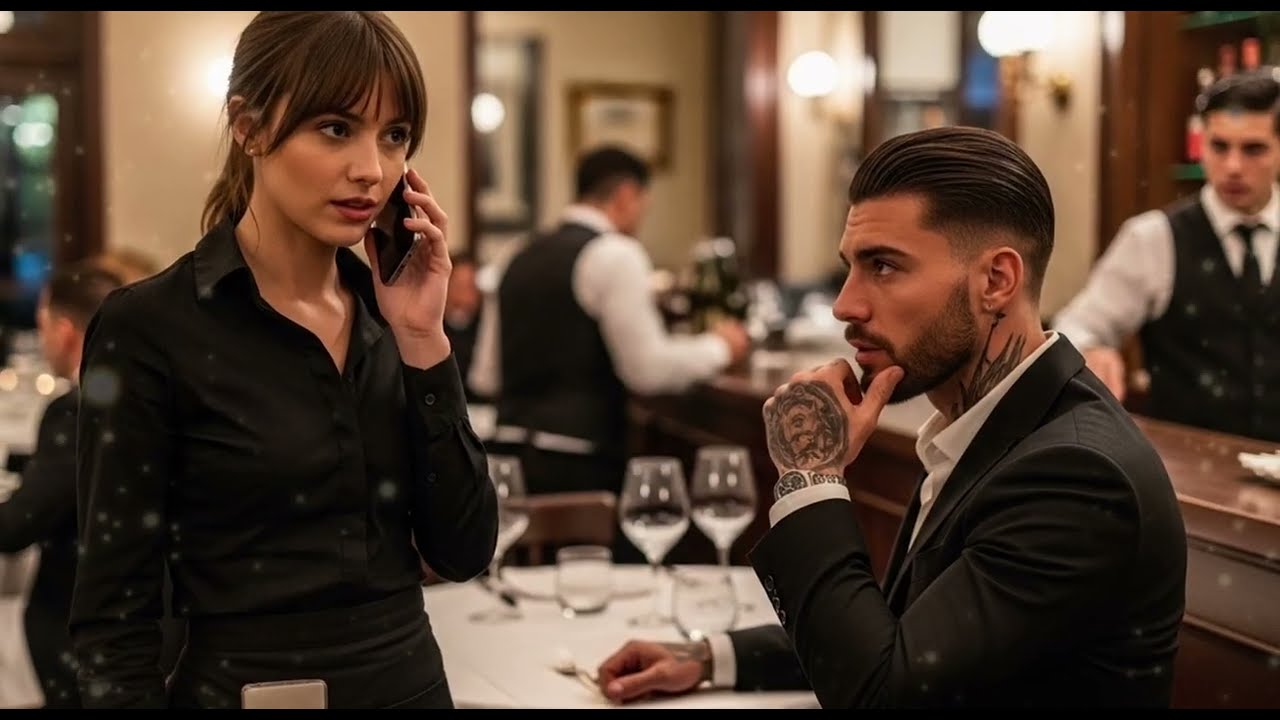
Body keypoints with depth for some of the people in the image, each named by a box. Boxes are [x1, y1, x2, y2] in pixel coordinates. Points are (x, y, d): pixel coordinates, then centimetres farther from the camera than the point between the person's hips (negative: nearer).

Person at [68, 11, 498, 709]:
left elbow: (463, 552, -4)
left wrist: (422, 340, -11)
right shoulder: (148, 328, -14)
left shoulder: (390, 313, 1)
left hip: (414, 679, 5)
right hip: (242, 688, -5)